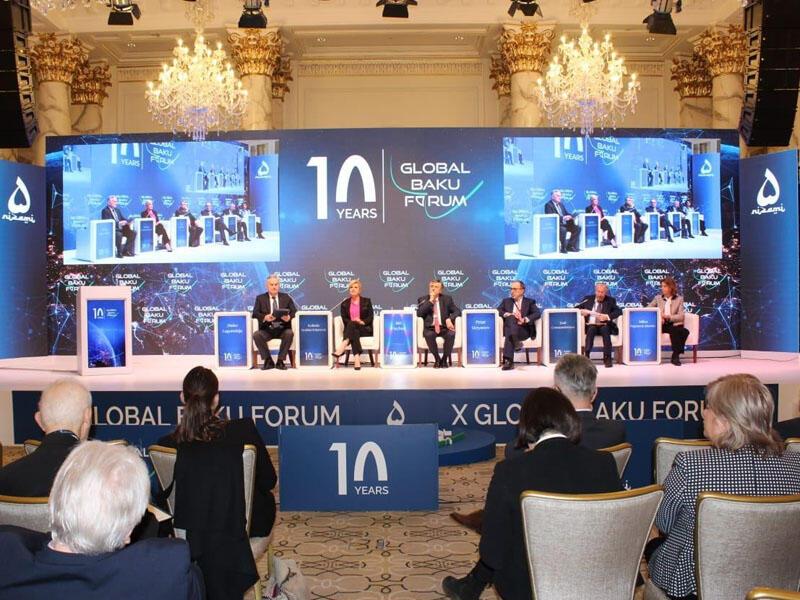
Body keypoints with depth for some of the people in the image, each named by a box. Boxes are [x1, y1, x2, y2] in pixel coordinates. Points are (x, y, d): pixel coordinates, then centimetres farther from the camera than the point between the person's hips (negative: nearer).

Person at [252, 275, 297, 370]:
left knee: (290, 333, -34)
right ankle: (268, 361, -13)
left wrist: (289, 317, -18)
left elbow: (294, 312, 5)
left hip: (282, 329, 0)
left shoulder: (286, 297, 13)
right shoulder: (260, 298, 12)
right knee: (256, 335, -31)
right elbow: (255, 313, 0)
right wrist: (265, 317, -21)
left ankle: (280, 361, -18)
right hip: (266, 330, 0)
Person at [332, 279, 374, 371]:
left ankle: (340, 350, -54)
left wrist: (362, 322, -18)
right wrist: (353, 323, -17)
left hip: (365, 329, -1)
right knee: (354, 332, -39)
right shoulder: (344, 304, 14)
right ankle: (357, 360, -58)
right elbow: (344, 319, 4)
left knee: (351, 325, -35)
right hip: (351, 329, 1)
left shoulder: (366, 301, 11)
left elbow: (371, 317, 1)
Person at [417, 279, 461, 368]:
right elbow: (419, 313, -8)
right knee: (429, 335, -36)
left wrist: (449, 319, -17)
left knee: (451, 334, -33)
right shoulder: (422, 299, 8)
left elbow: (457, 311, 4)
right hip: (430, 328, -1)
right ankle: (437, 359, -14)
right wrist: (430, 300, -11)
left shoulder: (447, 299, 11)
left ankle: (444, 359, -12)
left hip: (444, 327, 1)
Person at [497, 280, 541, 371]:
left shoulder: (530, 302, 16)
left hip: (524, 330, -1)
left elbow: (538, 313, -2)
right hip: (510, 328, 2)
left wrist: (525, 320, -19)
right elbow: (498, 311, 8)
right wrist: (507, 314, -12)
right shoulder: (506, 301, 24)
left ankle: (508, 360, -43)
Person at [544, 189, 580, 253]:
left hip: (564, 224, 8)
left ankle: (570, 246, -2)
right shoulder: (548, 205, -6)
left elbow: (566, 213, 21)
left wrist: (571, 217, -4)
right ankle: (563, 248, -20)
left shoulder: (560, 204, 21)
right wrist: (563, 218, -28)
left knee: (577, 228, -7)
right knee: (563, 229, -38)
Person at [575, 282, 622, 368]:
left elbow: (619, 311, -4)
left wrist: (607, 316, -21)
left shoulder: (610, 300, 9)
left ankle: (607, 358, -34)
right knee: (591, 330, -34)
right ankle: (586, 356, -39)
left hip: (605, 326, 0)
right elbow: (575, 308, 10)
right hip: (591, 325, 0)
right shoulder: (588, 298, 11)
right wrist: (581, 311, -13)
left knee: (605, 329, -34)